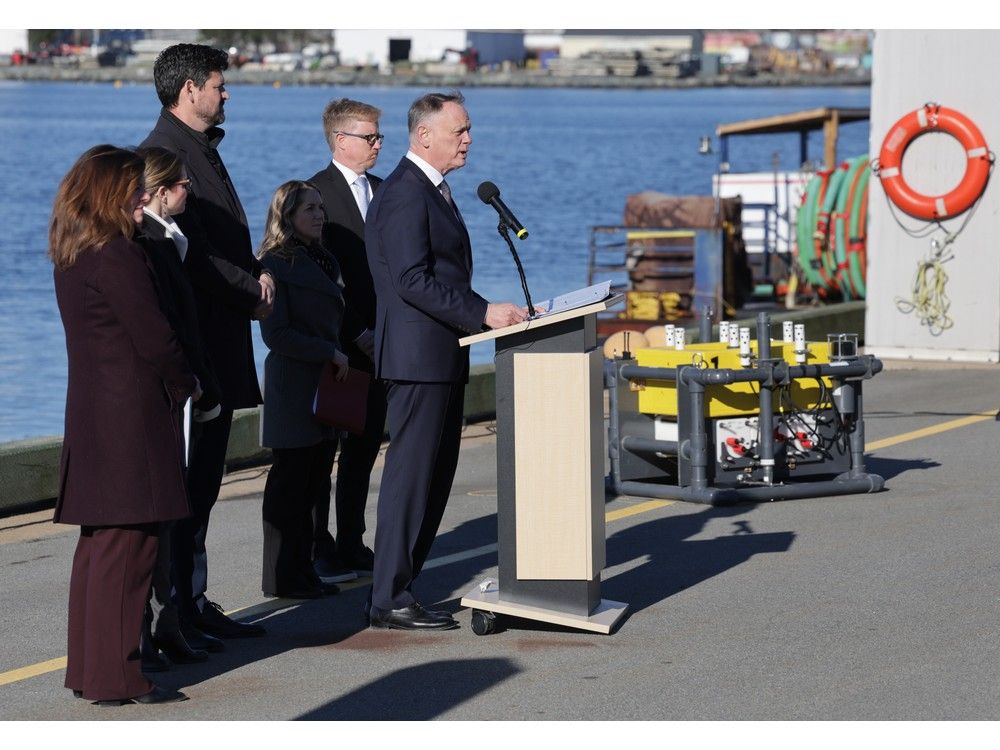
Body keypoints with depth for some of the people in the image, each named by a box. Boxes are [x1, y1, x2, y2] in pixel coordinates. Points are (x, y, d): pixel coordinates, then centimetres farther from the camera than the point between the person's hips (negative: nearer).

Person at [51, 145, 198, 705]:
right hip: (131, 417, -10)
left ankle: (89, 668, 20)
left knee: (100, 543, 14)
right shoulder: (118, 257, -16)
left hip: (92, 411, 10)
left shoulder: (71, 259, 13)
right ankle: (116, 677, -5)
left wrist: (175, 379, 15)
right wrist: (187, 383, 1)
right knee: (128, 544, -6)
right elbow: (154, 338, -16)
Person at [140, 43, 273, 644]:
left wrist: (258, 272, 3)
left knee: (203, 480, 13)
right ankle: (172, 611, -4)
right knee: (183, 477, -7)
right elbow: (190, 254, -20)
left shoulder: (202, 151, 19)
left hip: (219, 346, 10)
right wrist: (253, 295, -11)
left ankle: (194, 601, 20)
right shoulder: (165, 153, -14)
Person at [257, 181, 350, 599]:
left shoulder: (321, 262, 17)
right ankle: (280, 578, -1)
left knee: (312, 488, 8)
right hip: (294, 387, -8)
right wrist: (331, 354, -14)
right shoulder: (277, 264, -9)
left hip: (325, 386, 8)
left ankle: (301, 572, 12)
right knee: (289, 485, -5)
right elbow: (275, 334, -15)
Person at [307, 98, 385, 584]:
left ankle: (351, 545, 19)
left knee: (365, 444, 11)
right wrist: (358, 333, -16)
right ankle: (318, 549, 5)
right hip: (335, 343, -7)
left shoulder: (381, 191, 13)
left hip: (375, 339, 7)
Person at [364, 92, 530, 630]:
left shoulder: (433, 191, 18)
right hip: (419, 358, -11)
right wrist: (482, 313, -23)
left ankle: (398, 587, 18)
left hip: (443, 358, 11)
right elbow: (413, 280, -23)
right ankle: (390, 600, -3)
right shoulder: (404, 195, -15)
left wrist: (489, 312, 14)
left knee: (434, 476, 12)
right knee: (411, 474, -7)